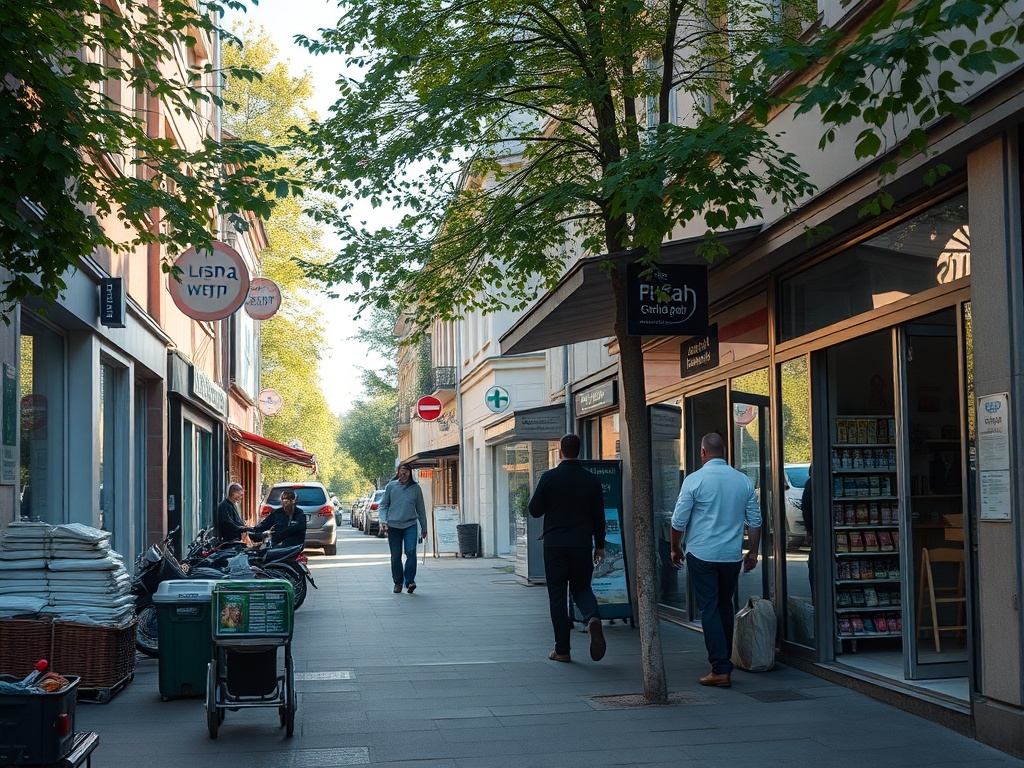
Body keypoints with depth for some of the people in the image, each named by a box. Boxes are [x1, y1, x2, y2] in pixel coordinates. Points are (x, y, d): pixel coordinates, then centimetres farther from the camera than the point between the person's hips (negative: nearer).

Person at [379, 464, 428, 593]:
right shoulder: (391, 486, 4)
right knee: (395, 556, 5)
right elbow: (383, 505, 8)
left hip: (410, 525, 0)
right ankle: (398, 582, 16)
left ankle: (410, 580, -14)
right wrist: (383, 521, -7)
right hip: (393, 525, 1)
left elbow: (420, 509, 11)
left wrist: (424, 528, 13)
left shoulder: (416, 488, 5)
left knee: (411, 551, -16)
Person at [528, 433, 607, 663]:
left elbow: (535, 510, -4)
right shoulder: (591, 480, 0)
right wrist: (599, 545, 13)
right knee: (581, 587, 18)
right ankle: (593, 618, -14)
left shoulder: (549, 477, -7)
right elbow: (599, 516, 4)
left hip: (555, 545, -2)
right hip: (582, 545, 2)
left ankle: (562, 650, 5)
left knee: (557, 595, 5)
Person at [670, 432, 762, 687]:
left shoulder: (694, 480, -9)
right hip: (732, 556, 4)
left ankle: (721, 669, -6)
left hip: (702, 555, -4)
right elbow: (755, 521, 7)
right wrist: (753, 551, 16)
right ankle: (724, 661, 24)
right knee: (725, 607, 18)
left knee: (709, 609, -1)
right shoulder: (744, 481, 3)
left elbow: (679, 521, -6)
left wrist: (676, 548, 8)